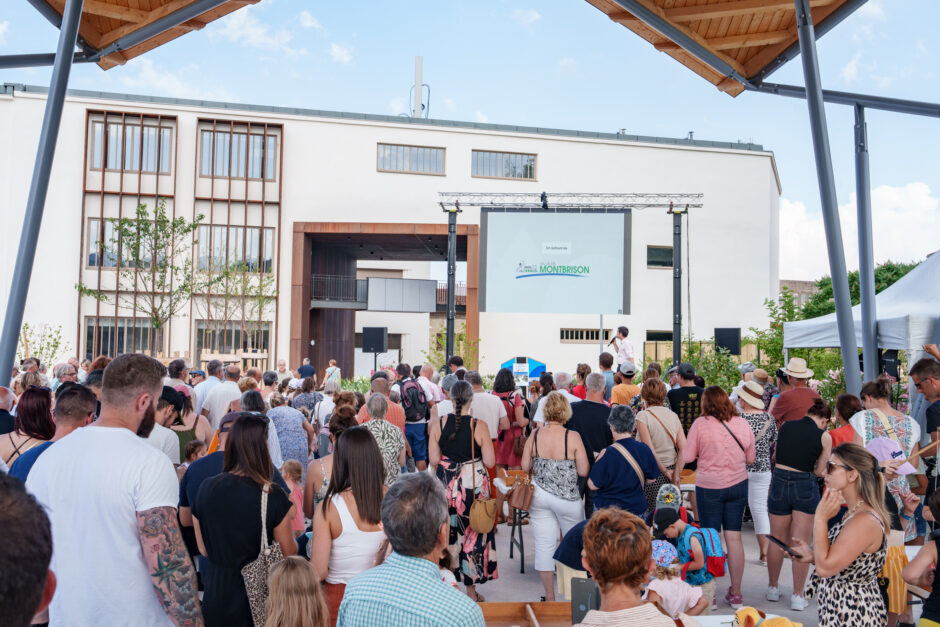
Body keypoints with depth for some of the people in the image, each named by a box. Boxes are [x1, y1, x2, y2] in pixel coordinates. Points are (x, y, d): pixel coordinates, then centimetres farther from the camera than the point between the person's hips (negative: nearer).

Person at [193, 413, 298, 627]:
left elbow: (203, 550, 4)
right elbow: (289, 553, -9)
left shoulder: (206, 488, -8)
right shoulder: (272, 496, -19)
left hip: (217, 592, 4)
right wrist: (287, 521, 7)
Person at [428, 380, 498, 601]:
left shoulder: (438, 425, -7)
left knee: (447, 534, 16)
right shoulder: (479, 426, -13)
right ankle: (471, 590, 22)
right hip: (474, 485, -2)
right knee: (473, 534, 12)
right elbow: (490, 462, -11)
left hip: (446, 485, 2)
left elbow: (433, 460, -5)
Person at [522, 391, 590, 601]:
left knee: (544, 545, 8)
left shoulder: (534, 436, -6)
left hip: (539, 496, 2)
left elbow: (525, 467, 0)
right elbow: (583, 471, -11)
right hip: (567, 497, -2)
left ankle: (549, 596, 17)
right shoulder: (573, 437, -14)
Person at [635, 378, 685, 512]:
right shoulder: (673, 415, 5)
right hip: (671, 470, 5)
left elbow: (649, 451, -14)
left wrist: (665, 471, -4)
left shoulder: (643, 416, -9)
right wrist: (676, 473, 1)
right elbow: (683, 448, 0)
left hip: (652, 474, -5)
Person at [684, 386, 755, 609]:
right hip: (738, 485, 3)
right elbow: (751, 458, 7)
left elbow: (688, 457, -6)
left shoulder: (700, 424, -12)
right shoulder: (742, 423, -1)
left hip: (709, 487, -3)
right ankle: (736, 593, 17)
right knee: (734, 538, 9)